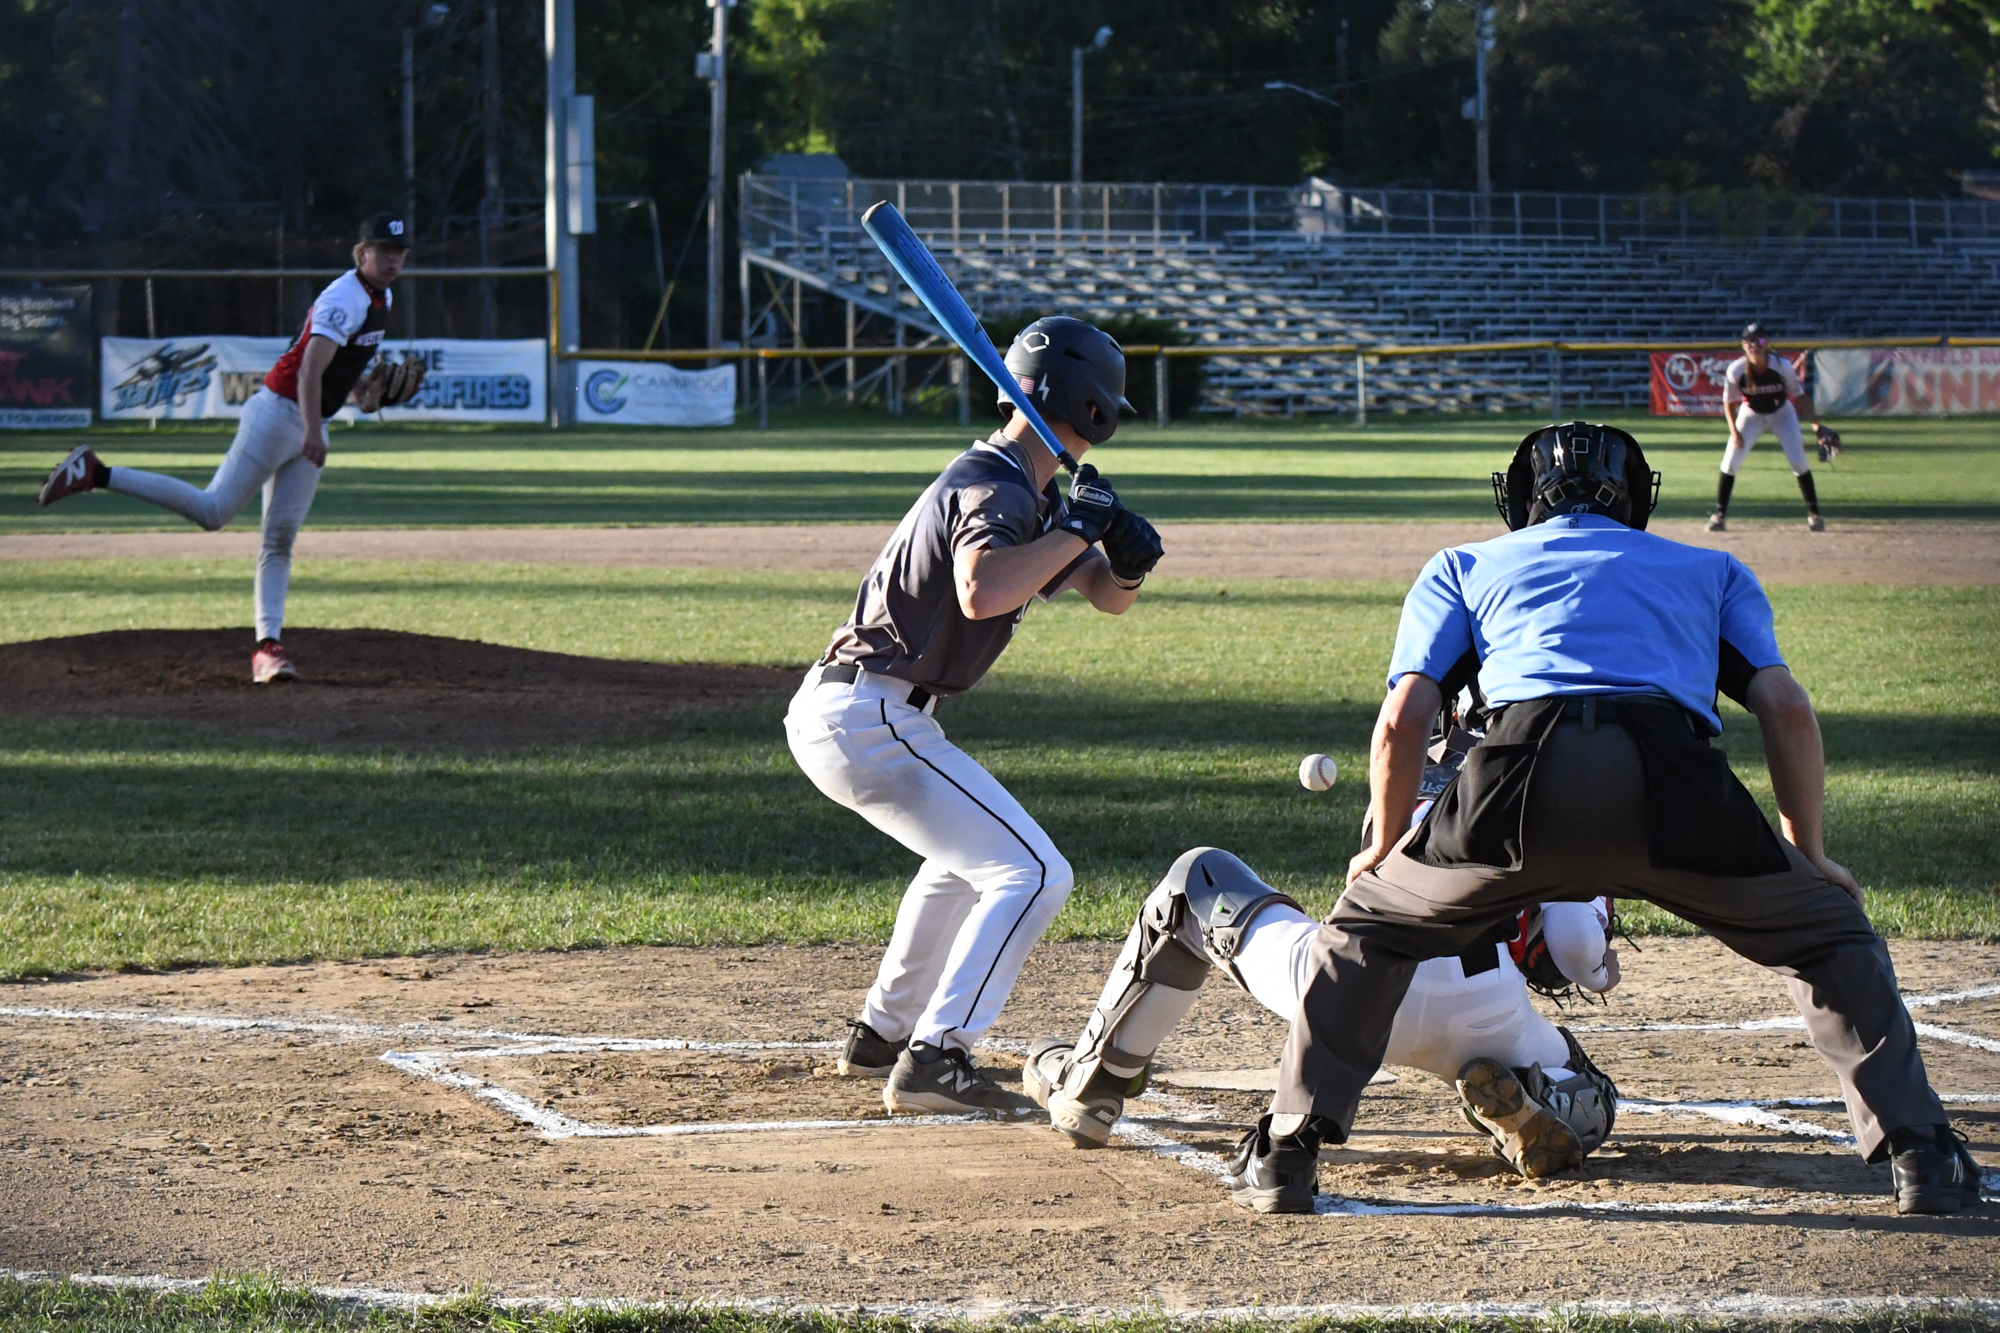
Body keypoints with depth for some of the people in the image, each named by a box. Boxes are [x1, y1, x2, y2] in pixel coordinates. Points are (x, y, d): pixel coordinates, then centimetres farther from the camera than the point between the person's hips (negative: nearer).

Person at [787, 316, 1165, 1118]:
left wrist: (1129, 561, -3)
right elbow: (981, 592, -36)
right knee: (1031, 873, -14)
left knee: (966, 856, 32)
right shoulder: (995, 489, -16)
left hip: (838, 712, 11)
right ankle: (933, 1058, -20)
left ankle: (882, 1034, 37)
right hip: (868, 718, -11)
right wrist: (1074, 531, -25)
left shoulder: (1032, 494, 16)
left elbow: (1108, 597, 19)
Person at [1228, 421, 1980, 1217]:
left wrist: (1385, 848, 34)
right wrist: (1809, 853, 28)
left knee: (1370, 923, 26)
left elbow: (1401, 722, 20)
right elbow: (1787, 710, 20)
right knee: (1827, 933, 24)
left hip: (1527, 774, 0)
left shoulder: (1462, 567, 32)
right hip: (1674, 781, 0)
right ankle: (1918, 1155, 12)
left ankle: (1287, 1151, 17)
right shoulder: (1712, 571, 35)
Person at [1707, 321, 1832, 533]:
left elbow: (1800, 397, -15)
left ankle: (1813, 513, 3)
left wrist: (1817, 424, -19)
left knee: (1798, 462, -10)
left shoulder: (1782, 367, -27)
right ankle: (1719, 514, 5)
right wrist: (1734, 432, -21)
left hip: (1782, 414, -1)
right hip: (1751, 416, 1)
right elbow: (1729, 403, -11)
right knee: (1730, 463, -8)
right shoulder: (1735, 370, -25)